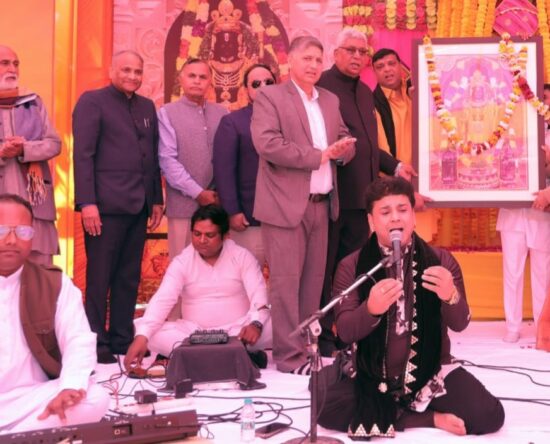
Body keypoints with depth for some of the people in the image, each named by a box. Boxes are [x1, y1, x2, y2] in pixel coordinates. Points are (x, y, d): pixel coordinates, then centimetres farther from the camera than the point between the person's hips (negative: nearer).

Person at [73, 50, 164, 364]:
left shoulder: (147, 107, 17)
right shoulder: (93, 101, -1)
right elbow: (83, 154, -8)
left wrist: (157, 199, 13)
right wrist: (87, 202, -15)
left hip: (138, 207, 6)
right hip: (106, 205, -6)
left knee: (129, 278, 9)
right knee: (99, 277, 1)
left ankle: (123, 340, 16)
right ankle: (96, 344, 9)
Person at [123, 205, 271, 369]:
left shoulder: (242, 256, -2)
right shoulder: (182, 262, -1)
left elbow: (259, 296, -11)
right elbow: (161, 300, -13)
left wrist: (255, 323, -33)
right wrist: (142, 337, -29)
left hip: (239, 330, -1)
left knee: (272, 325, -31)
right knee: (152, 334, -25)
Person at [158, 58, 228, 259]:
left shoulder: (222, 113, 11)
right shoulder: (167, 113, 2)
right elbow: (167, 160, -6)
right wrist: (198, 193, -11)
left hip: (218, 203, 3)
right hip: (183, 204, -3)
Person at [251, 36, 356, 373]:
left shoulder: (331, 100, 17)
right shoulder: (270, 96, -3)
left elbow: (346, 143, 18)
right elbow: (267, 143, -17)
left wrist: (342, 148, -8)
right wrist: (319, 155, -14)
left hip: (321, 204, 7)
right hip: (286, 204, -6)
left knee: (314, 279, 11)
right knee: (286, 281, -4)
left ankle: (308, 346, 21)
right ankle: (289, 355, 2)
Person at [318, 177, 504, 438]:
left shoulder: (440, 260, -3)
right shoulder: (351, 267, -5)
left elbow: (459, 324, -10)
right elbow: (345, 332, -12)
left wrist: (451, 296, -34)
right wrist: (371, 309, -35)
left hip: (430, 371, 0)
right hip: (371, 375, 0)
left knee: (489, 415, -20)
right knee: (328, 411, -26)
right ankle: (430, 419, -8)